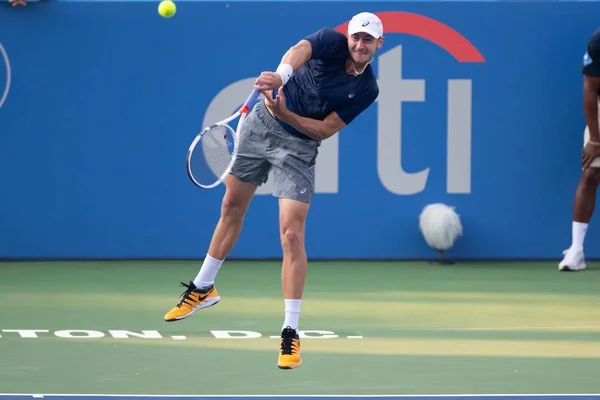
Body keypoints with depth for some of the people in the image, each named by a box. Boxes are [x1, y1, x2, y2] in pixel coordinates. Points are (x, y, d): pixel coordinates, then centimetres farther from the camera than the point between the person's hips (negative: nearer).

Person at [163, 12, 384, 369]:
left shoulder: (366, 90, -13)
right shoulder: (331, 42, -15)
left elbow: (326, 130, -15)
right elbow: (298, 52, -37)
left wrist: (285, 113, -30)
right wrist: (281, 75, -59)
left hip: (298, 148, -2)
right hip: (260, 125, 2)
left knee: (292, 235, -13)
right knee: (232, 209, 16)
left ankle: (291, 331, -7)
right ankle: (203, 288, 38)